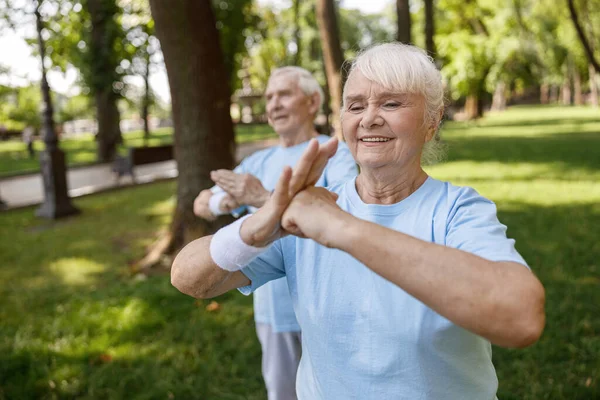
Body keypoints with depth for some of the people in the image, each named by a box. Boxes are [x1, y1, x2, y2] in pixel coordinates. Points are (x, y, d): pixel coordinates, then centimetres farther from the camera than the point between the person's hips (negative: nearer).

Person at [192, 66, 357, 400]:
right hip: (272, 305, 5)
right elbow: (202, 205, 6)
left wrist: (267, 198, -34)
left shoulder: (336, 153, -9)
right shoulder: (259, 162, 8)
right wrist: (224, 201, -18)